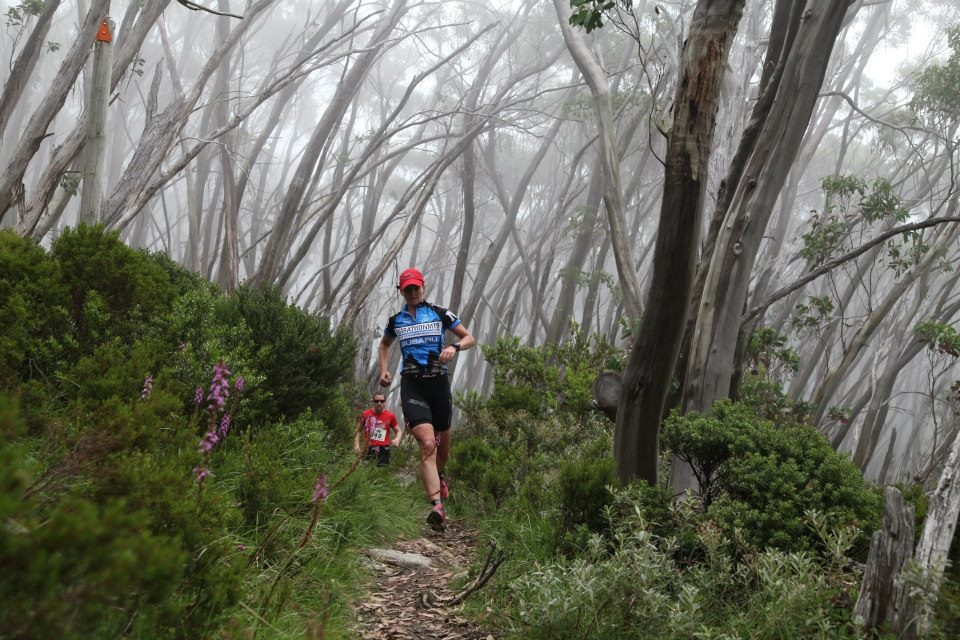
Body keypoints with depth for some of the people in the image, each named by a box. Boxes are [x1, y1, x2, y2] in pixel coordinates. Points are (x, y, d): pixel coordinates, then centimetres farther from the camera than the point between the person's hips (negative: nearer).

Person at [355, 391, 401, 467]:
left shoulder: (390, 416, 4)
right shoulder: (366, 414, 5)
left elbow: (398, 431, 14)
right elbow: (358, 431, 14)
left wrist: (397, 439, -8)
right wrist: (357, 445, 1)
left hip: (383, 449, 0)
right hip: (368, 449, 0)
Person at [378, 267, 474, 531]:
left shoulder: (440, 314, 5)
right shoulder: (395, 320, 11)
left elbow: (470, 338, 6)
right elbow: (384, 345, 31)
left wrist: (455, 347, -15)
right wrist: (383, 371, 14)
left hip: (438, 383, 1)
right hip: (412, 386, -1)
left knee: (443, 447, 13)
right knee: (427, 445, -20)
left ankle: (439, 476, 49)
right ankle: (437, 508, -30)